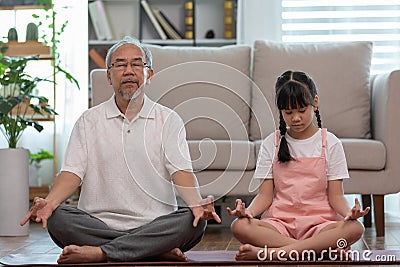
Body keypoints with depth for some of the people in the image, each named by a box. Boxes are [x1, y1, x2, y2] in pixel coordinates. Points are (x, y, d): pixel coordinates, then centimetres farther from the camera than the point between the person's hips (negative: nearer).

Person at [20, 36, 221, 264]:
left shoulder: (168, 120, 10)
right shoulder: (89, 121, 12)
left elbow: (180, 170, -4)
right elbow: (73, 171, 2)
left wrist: (197, 203, -25)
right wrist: (49, 202, -19)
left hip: (154, 225, 0)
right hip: (99, 223, 1)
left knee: (195, 221, -29)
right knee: (56, 218, -28)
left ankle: (100, 252, -29)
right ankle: (159, 251, -28)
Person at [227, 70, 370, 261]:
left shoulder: (330, 143, 8)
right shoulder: (271, 144, 10)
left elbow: (335, 196, 5)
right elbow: (265, 195, 6)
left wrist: (349, 212, -18)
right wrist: (248, 211, -16)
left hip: (318, 222, 0)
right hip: (279, 222, 0)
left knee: (355, 228, -33)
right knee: (239, 226, -31)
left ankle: (273, 252, -36)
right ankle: (324, 249, -34)